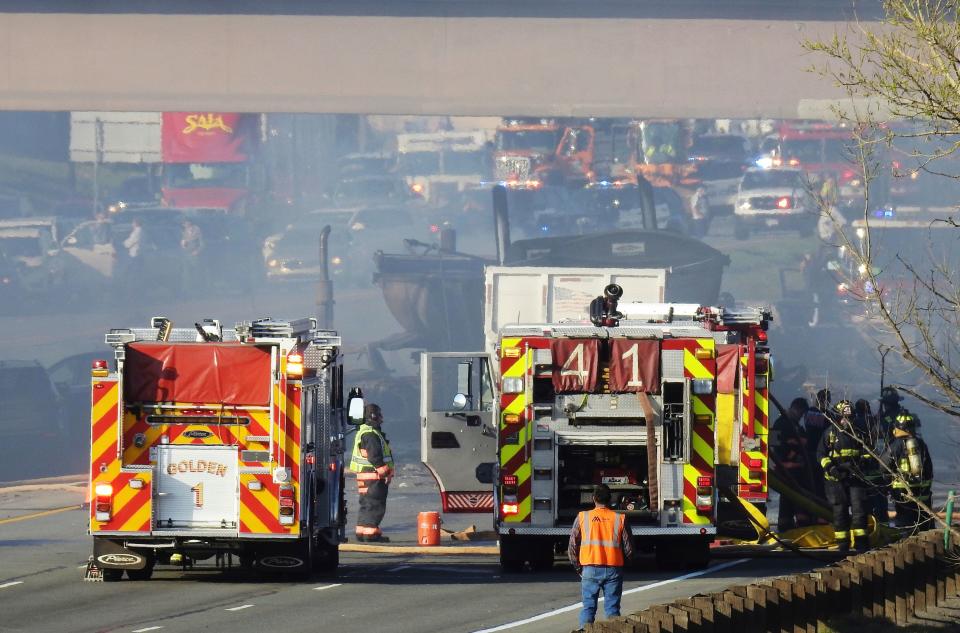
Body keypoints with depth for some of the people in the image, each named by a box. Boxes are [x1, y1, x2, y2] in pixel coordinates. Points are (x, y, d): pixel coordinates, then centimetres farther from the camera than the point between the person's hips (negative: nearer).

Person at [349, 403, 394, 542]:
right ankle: (371, 532, -10)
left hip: (364, 475, 11)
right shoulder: (371, 434, -15)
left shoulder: (364, 432, 19)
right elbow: (374, 456, -22)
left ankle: (361, 532, 18)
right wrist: (384, 472, -17)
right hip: (373, 476, -11)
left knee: (366, 505, 15)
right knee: (375, 505, -9)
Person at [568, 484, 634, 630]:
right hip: (614, 569, 0)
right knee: (612, 608, 6)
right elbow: (629, 548, 1)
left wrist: (578, 567, 15)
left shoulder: (582, 517, 0)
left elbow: (572, 547, 2)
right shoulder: (620, 519, 0)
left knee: (588, 607, 6)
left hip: (590, 569, 0)